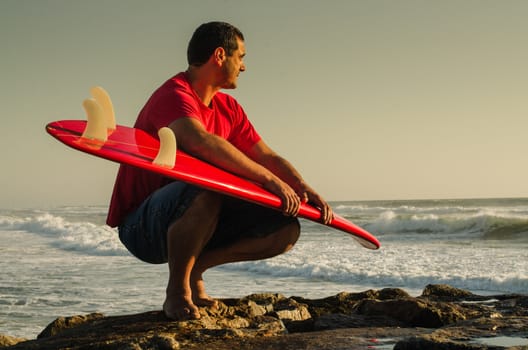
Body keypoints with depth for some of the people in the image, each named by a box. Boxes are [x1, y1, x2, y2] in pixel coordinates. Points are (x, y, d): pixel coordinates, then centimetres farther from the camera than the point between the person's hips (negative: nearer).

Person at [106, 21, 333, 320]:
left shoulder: (229, 108, 12)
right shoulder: (174, 96, -17)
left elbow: (267, 156, 10)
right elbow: (202, 143, -37)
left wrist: (304, 188, -9)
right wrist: (269, 179, -34)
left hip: (188, 223, 8)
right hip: (141, 226, -8)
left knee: (287, 230, -6)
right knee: (205, 191, -41)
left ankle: (195, 266, 2)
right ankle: (177, 292, -19)